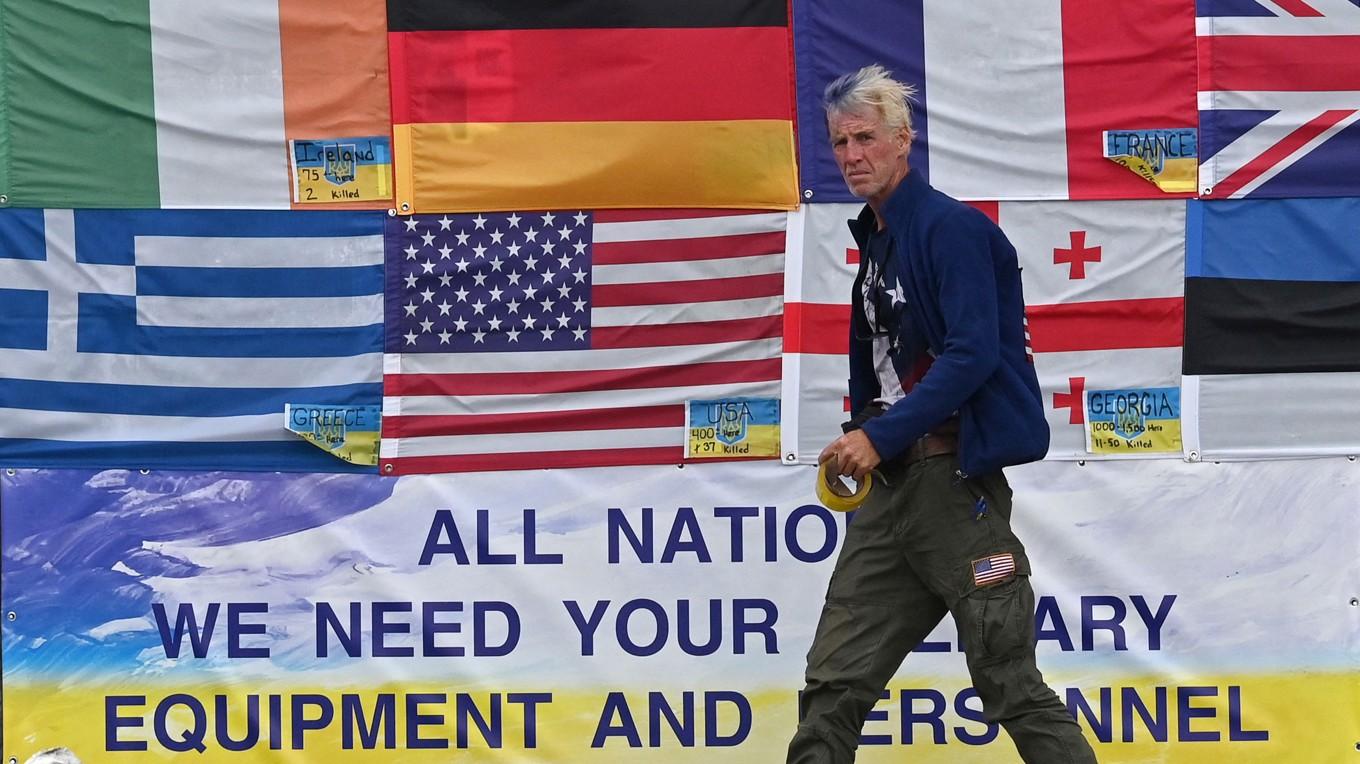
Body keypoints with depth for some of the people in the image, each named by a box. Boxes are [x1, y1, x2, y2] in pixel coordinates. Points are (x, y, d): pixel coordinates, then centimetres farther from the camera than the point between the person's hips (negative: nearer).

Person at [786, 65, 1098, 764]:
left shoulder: (952, 228, -11)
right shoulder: (874, 240, 16)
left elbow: (972, 355, -21)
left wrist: (880, 436, -23)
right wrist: (856, 442, 10)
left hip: (954, 477, -8)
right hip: (888, 483, 8)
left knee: (1011, 685, -4)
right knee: (833, 685, 4)